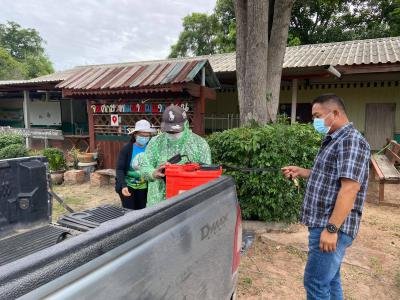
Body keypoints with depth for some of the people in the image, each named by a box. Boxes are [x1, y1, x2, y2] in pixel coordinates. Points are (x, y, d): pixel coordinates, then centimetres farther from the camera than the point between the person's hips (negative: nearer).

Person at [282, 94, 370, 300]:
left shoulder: (351, 140, -16)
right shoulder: (334, 141, 16)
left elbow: (349, 188, -24)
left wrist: (331, 228, -26)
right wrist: (301, 172, 13)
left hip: (332, 226, -10)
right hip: (323, 223, 10)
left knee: (315, 282, -1)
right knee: (329, 278, 19)